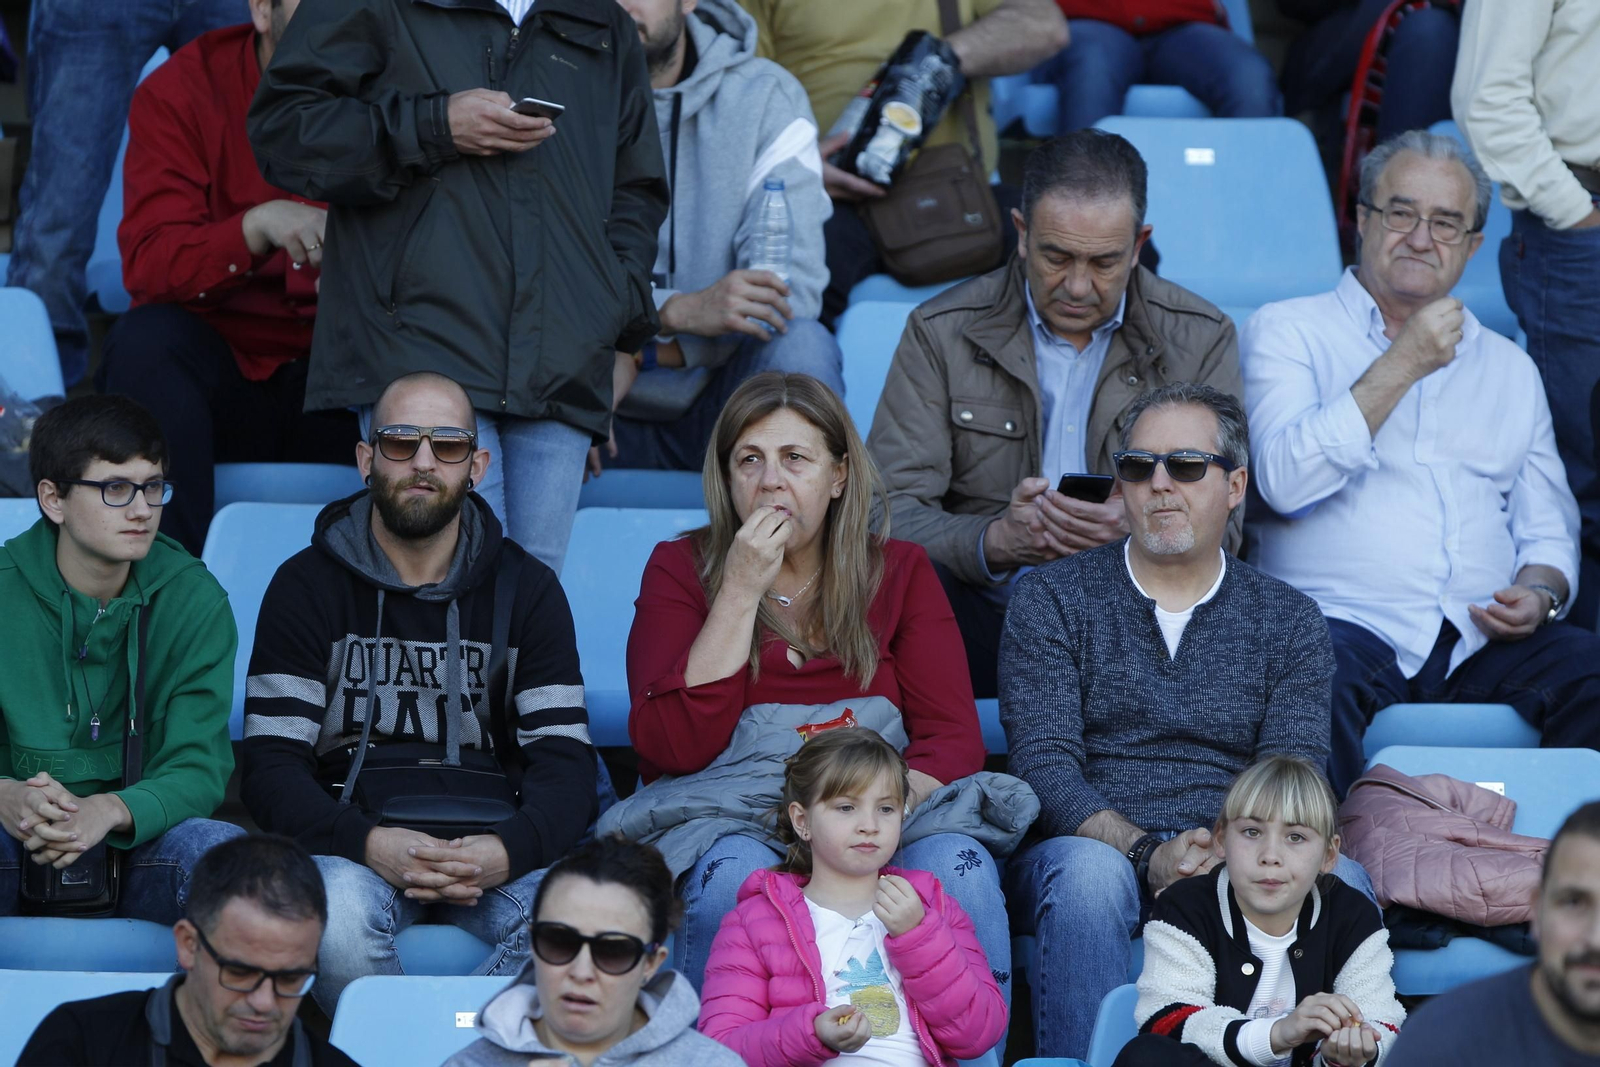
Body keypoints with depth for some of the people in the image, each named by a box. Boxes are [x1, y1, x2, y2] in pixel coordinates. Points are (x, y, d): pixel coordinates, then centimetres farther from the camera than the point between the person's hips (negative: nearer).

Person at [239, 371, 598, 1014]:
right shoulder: (307, 586, 6)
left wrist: (510, 849, -21)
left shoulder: (528, 590, 11)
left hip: (493, 842, 1)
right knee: (335, 917, -38)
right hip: (352, 843, -1)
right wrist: (369, 844, -22)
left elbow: (565, 763, 3)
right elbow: (271, 768, -1)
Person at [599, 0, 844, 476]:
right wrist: (679, 312, -30)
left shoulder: (766, 96, 0)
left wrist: (650, 352, -20)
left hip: (717, 398, 1)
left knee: (800, 347, -30)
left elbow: (794, 284, -11)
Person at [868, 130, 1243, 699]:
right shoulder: (942, 332, 5)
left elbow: (1219, 527, 1)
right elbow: (892, 510, -4)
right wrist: (995, 541, -26)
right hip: (983, 617, 0)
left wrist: (1135, 533, -23)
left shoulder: (1199, 340, 7)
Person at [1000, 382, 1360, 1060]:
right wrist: (1148, 853, -21)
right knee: (1086, 869, -37)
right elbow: (1043, 763, -4)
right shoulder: (1050, 600, 8)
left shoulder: (1288, 620, 14)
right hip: (1093, 849, -1)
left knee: (1338, 880, -29)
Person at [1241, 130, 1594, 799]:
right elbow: (1285, 481, -7)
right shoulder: (1287, 333, 11)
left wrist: (1539, 592, 0)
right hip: (1346, 623, -3)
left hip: (1483, 641, 4)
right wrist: (1402, 366, -7)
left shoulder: (1510, 368, 24)